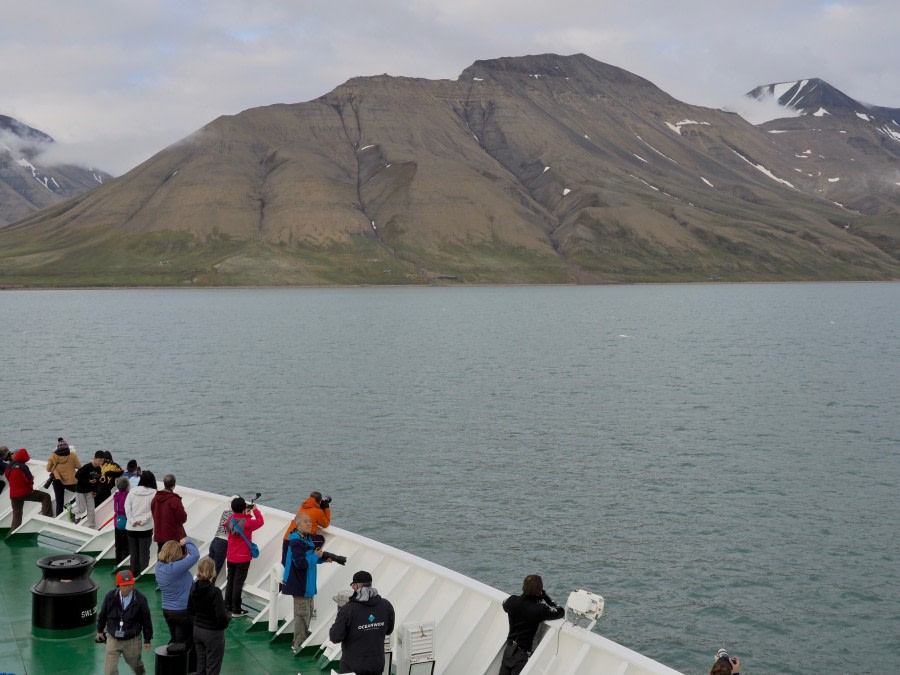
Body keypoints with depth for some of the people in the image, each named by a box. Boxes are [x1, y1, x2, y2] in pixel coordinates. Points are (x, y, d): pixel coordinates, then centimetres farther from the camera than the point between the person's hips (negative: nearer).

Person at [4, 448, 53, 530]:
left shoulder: (9, 467, 5)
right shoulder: (22, 467, -18)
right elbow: (29, 480, -18)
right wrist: (32, 478, 6)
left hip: (14, 495, 7)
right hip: (25, 492, -7)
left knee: (16, 514, 17)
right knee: (46, 496, 2)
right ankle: (47, 516, -5)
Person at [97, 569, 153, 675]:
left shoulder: (140, 599, -16)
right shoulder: (110, 597, -13)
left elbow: (146, 619, -6)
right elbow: (103, 614, 5)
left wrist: (147, 639, -1)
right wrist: (100, 630, 17)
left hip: (132, 640, 0)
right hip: (113, 639, 0)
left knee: (135, 664, 21)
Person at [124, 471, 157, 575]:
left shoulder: (132, 491, 0)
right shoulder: (154, 493, -8)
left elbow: (127, 507, -6)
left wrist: (132, 520, -7)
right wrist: (143, 520, -12)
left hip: (131, 527, 3)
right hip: (145, 528, -3)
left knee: (133, 552, 14)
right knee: (144, 552, 5)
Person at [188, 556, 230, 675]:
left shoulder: (194, 588, -4)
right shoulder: (215, 592, -24)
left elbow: (190, 611, 8)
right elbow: (222, 617, -25)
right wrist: (228, 617, -5)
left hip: (197, 630, 7)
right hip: (213, 633, -7)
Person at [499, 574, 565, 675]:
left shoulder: (512, 601, -7)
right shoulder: (540, 609, -22)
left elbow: (505, 604, 18)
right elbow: (561, 612, -6)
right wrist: (544, 596, -3)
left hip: (508, 650, 5)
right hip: (522, 655, -5)